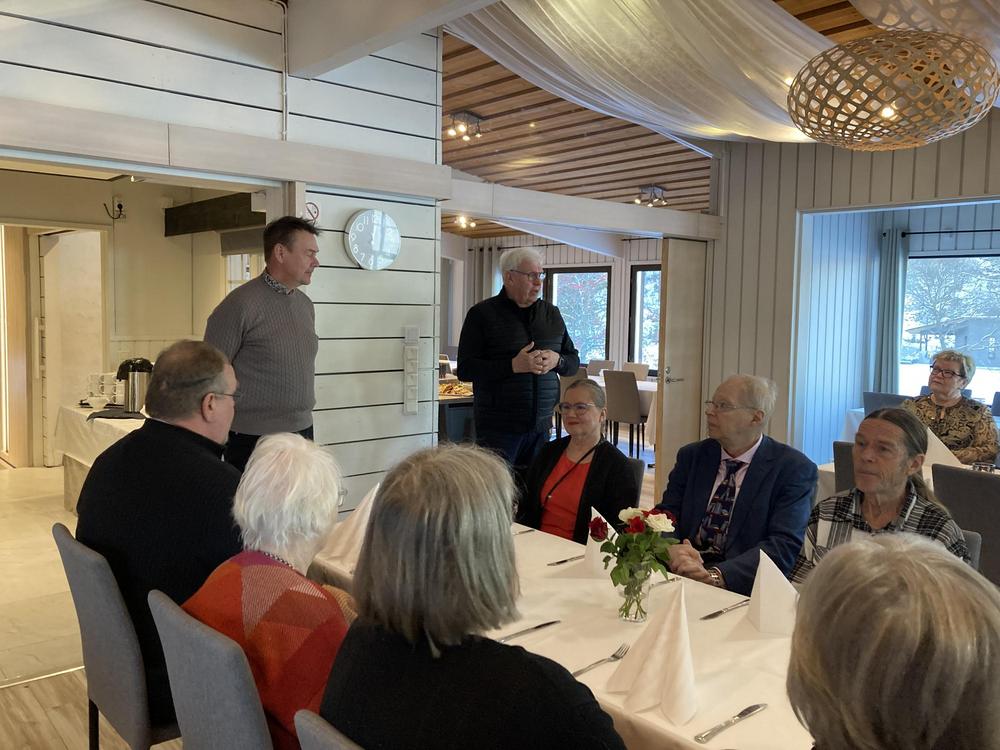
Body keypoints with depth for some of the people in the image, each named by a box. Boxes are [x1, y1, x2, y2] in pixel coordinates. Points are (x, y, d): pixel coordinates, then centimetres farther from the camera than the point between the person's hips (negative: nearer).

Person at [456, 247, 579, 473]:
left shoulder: (552, 314, 11)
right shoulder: (482, 314, -4)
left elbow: (574, 361, 16)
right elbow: (465, 369, -9)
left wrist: (557, 360, -7)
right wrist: (514, 365, -20)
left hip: (541, 426, 5)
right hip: (498, 428, -4)